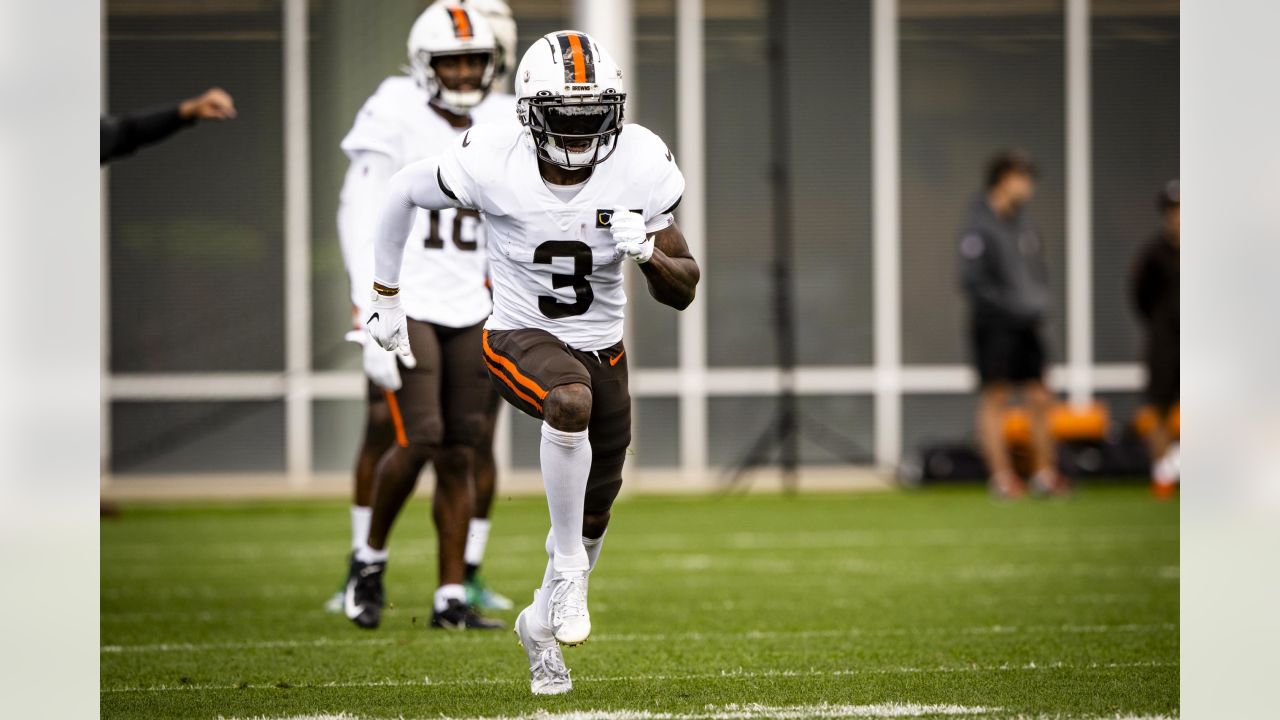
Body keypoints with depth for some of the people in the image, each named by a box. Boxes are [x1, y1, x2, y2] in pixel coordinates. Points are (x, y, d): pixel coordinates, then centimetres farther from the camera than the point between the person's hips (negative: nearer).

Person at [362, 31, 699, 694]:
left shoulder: (640, 169, -15)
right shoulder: (493, 165, -21)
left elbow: (683, 290, -8)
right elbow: (403, 192, -1)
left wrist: (648, 253, -30)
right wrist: (385, 297, 7)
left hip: (602, 350, 4)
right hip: (521, 339, -4)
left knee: (591, 521, 13)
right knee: (570, 402, -38)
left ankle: (542, 622, 43)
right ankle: (568, 570, -22)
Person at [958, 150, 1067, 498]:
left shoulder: (1024, 224, 13)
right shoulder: (978, 227, -10)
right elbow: (971, 279, -16)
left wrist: (1038, 303, 5)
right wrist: (1011, 305, -17)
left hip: (1027, 326, 7)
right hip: (993, 326, -7)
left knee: (1040, 398, 5)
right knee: (995, 399, -3)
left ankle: (1045, 472, 11)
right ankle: (1001, 476, 0)